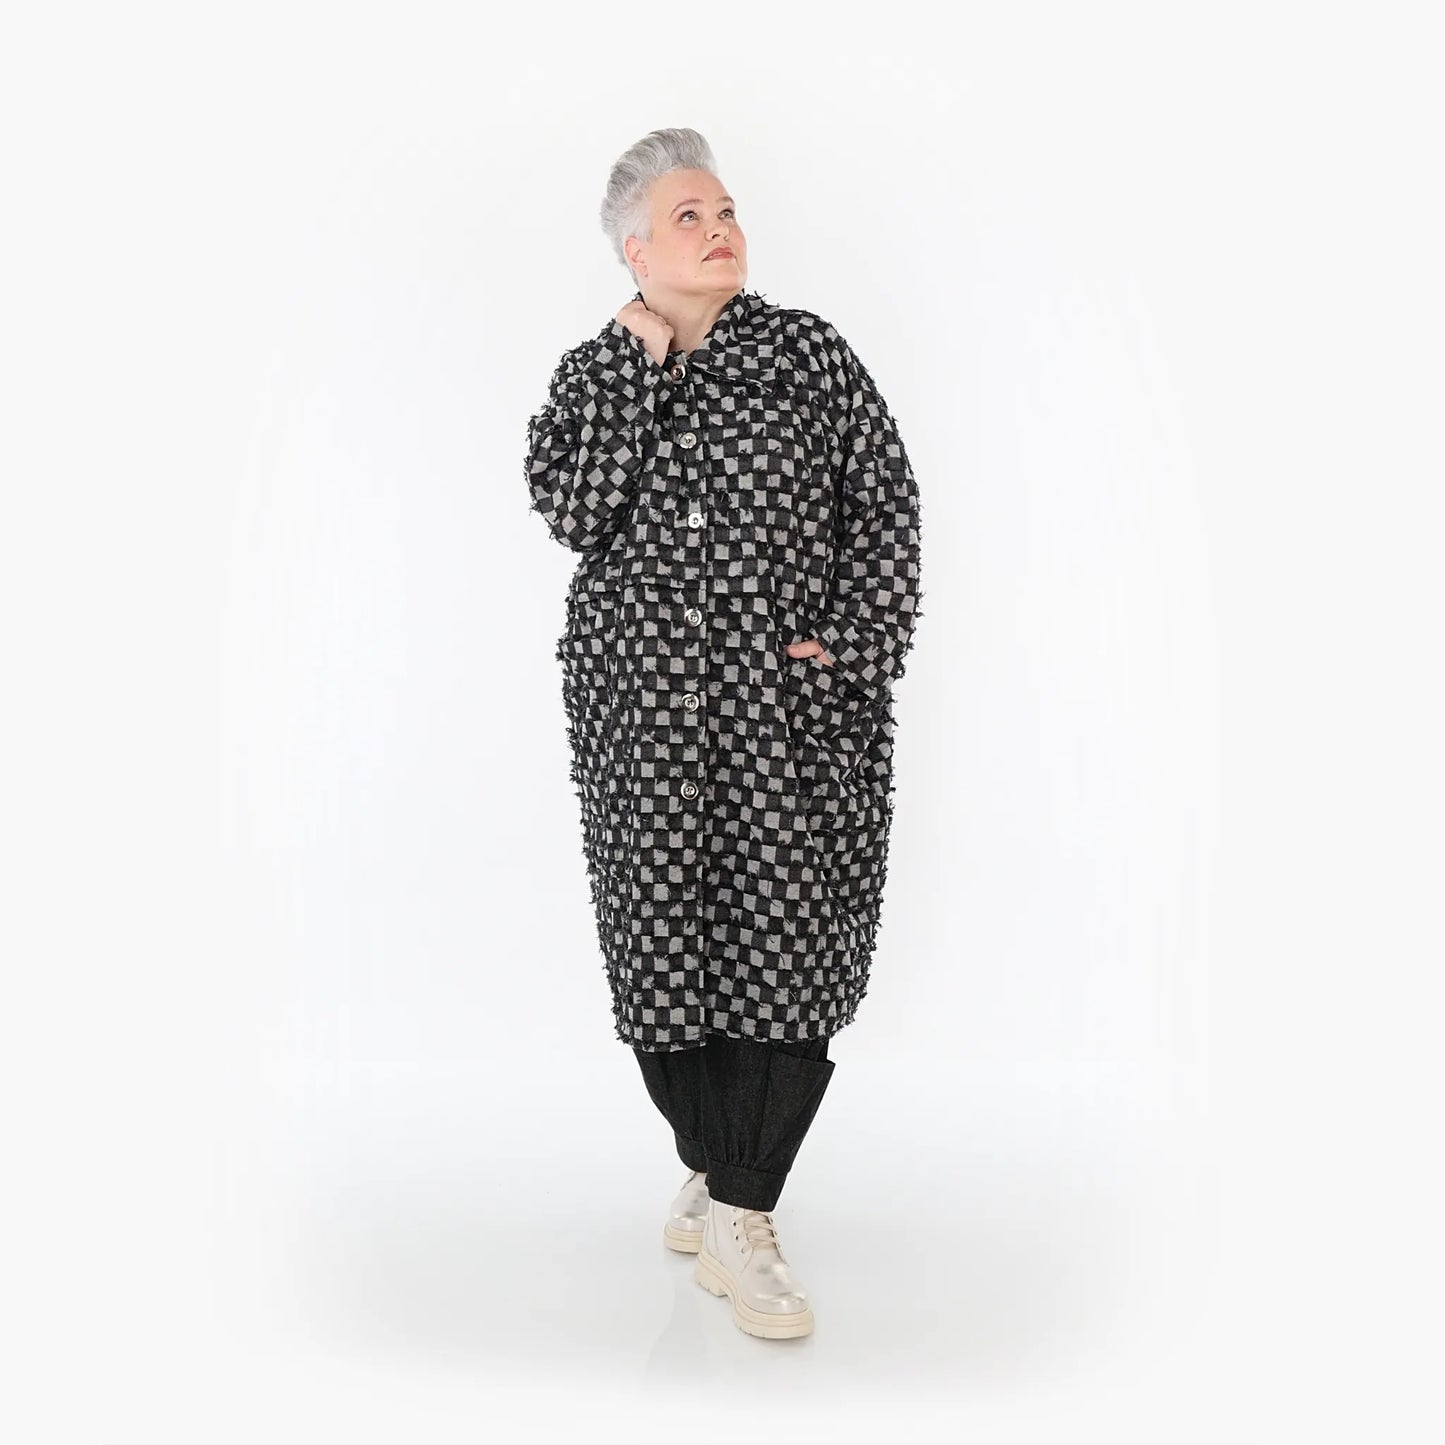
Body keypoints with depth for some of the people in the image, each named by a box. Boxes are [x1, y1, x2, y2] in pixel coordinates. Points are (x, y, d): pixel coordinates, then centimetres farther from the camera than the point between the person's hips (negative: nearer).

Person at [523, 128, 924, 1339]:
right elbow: (575, 514, -8)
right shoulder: (594, 373, 9)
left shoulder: (807, 351, 7)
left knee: (791, 942, -6)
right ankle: (713, 1169, 26)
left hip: (790, 706, -1)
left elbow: (885, 507, 3)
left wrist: (853, 644, -8)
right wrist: (636, 365, -8)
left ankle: (740, 1217, 4)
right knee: (663, 940, 5)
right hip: (643, 708, 2)